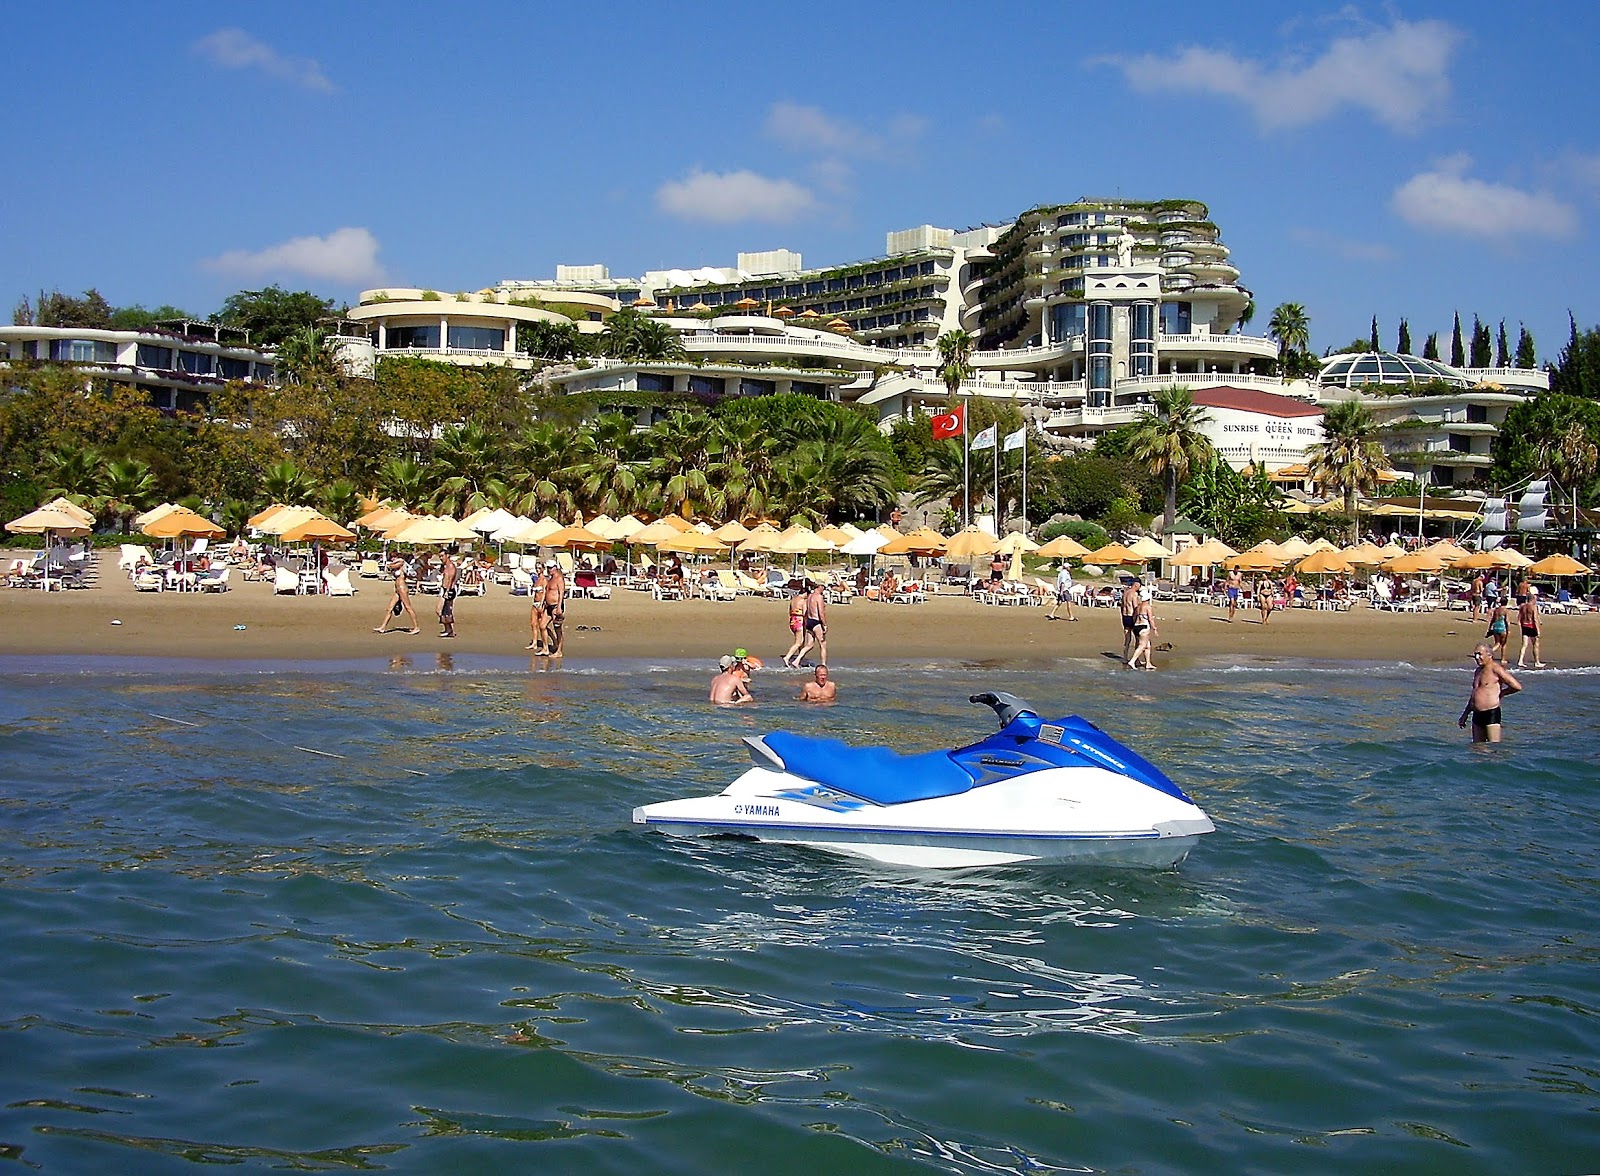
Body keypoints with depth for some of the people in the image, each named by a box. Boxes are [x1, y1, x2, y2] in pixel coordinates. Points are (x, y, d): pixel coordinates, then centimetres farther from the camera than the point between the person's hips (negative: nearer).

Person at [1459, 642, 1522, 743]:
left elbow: (1517, 686, -12)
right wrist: (1464, 715, 25)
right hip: (1477, 715, 8)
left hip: (1491, 714, -8)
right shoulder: (1478, 671, 18)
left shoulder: (1496, 669, -7)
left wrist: (1500, 693, 2)